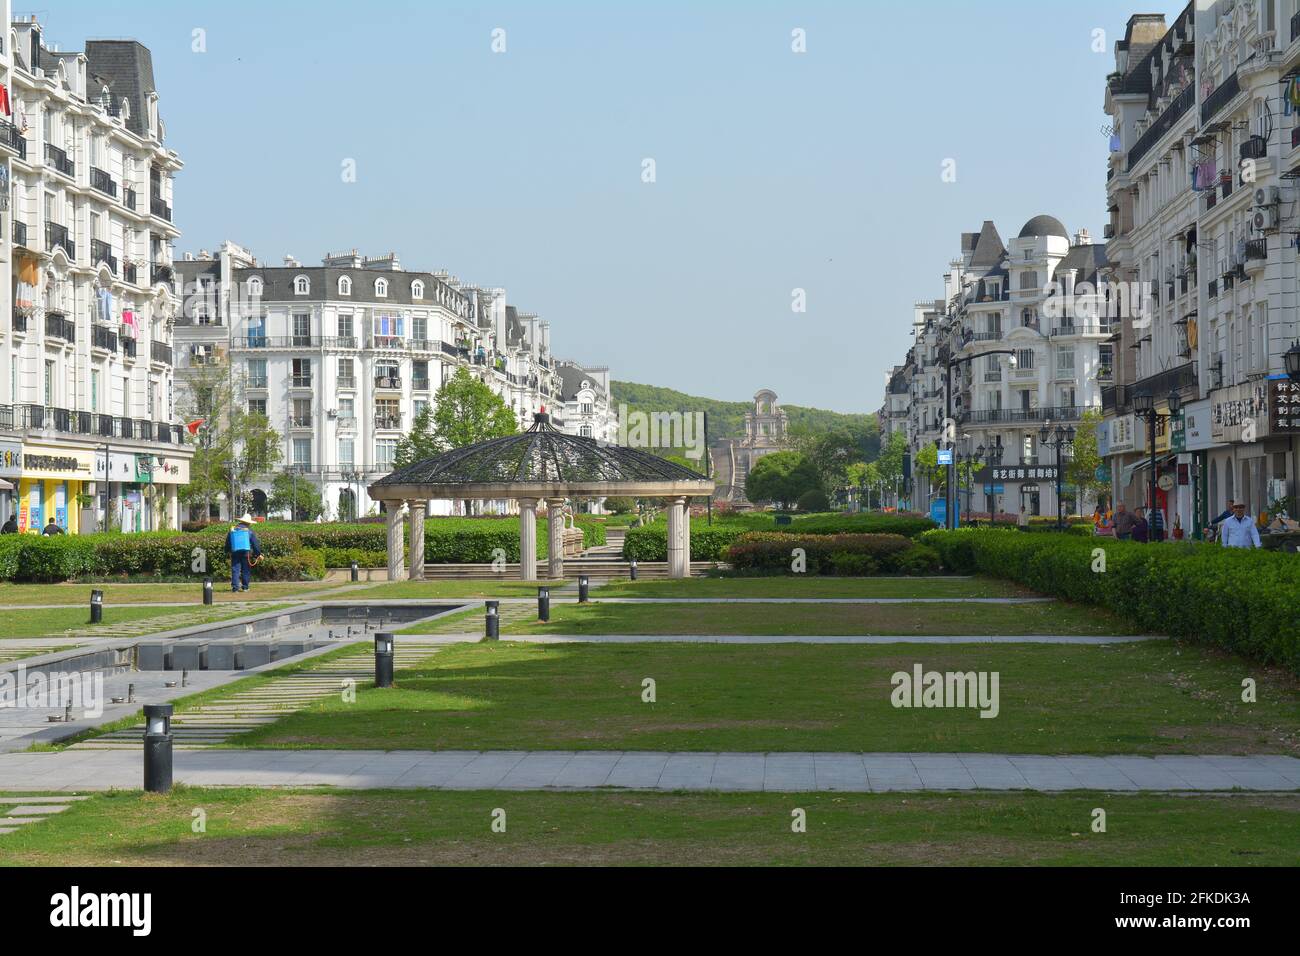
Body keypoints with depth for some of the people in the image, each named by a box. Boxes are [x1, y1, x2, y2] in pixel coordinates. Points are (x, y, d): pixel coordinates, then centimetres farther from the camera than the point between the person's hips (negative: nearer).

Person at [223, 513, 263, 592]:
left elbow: (227, 543, 17)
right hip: (246, 553, -2)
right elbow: (255, 543, 2)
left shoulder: (232, 530, 10)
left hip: (235, 553, 2)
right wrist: (258, 554, 9)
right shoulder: (249, 531, 0)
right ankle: (245, 586, 8)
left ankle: (235, 587, -6)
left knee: (235, 570, 2)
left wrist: (227, 552, 30)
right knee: (246, 570, 7)